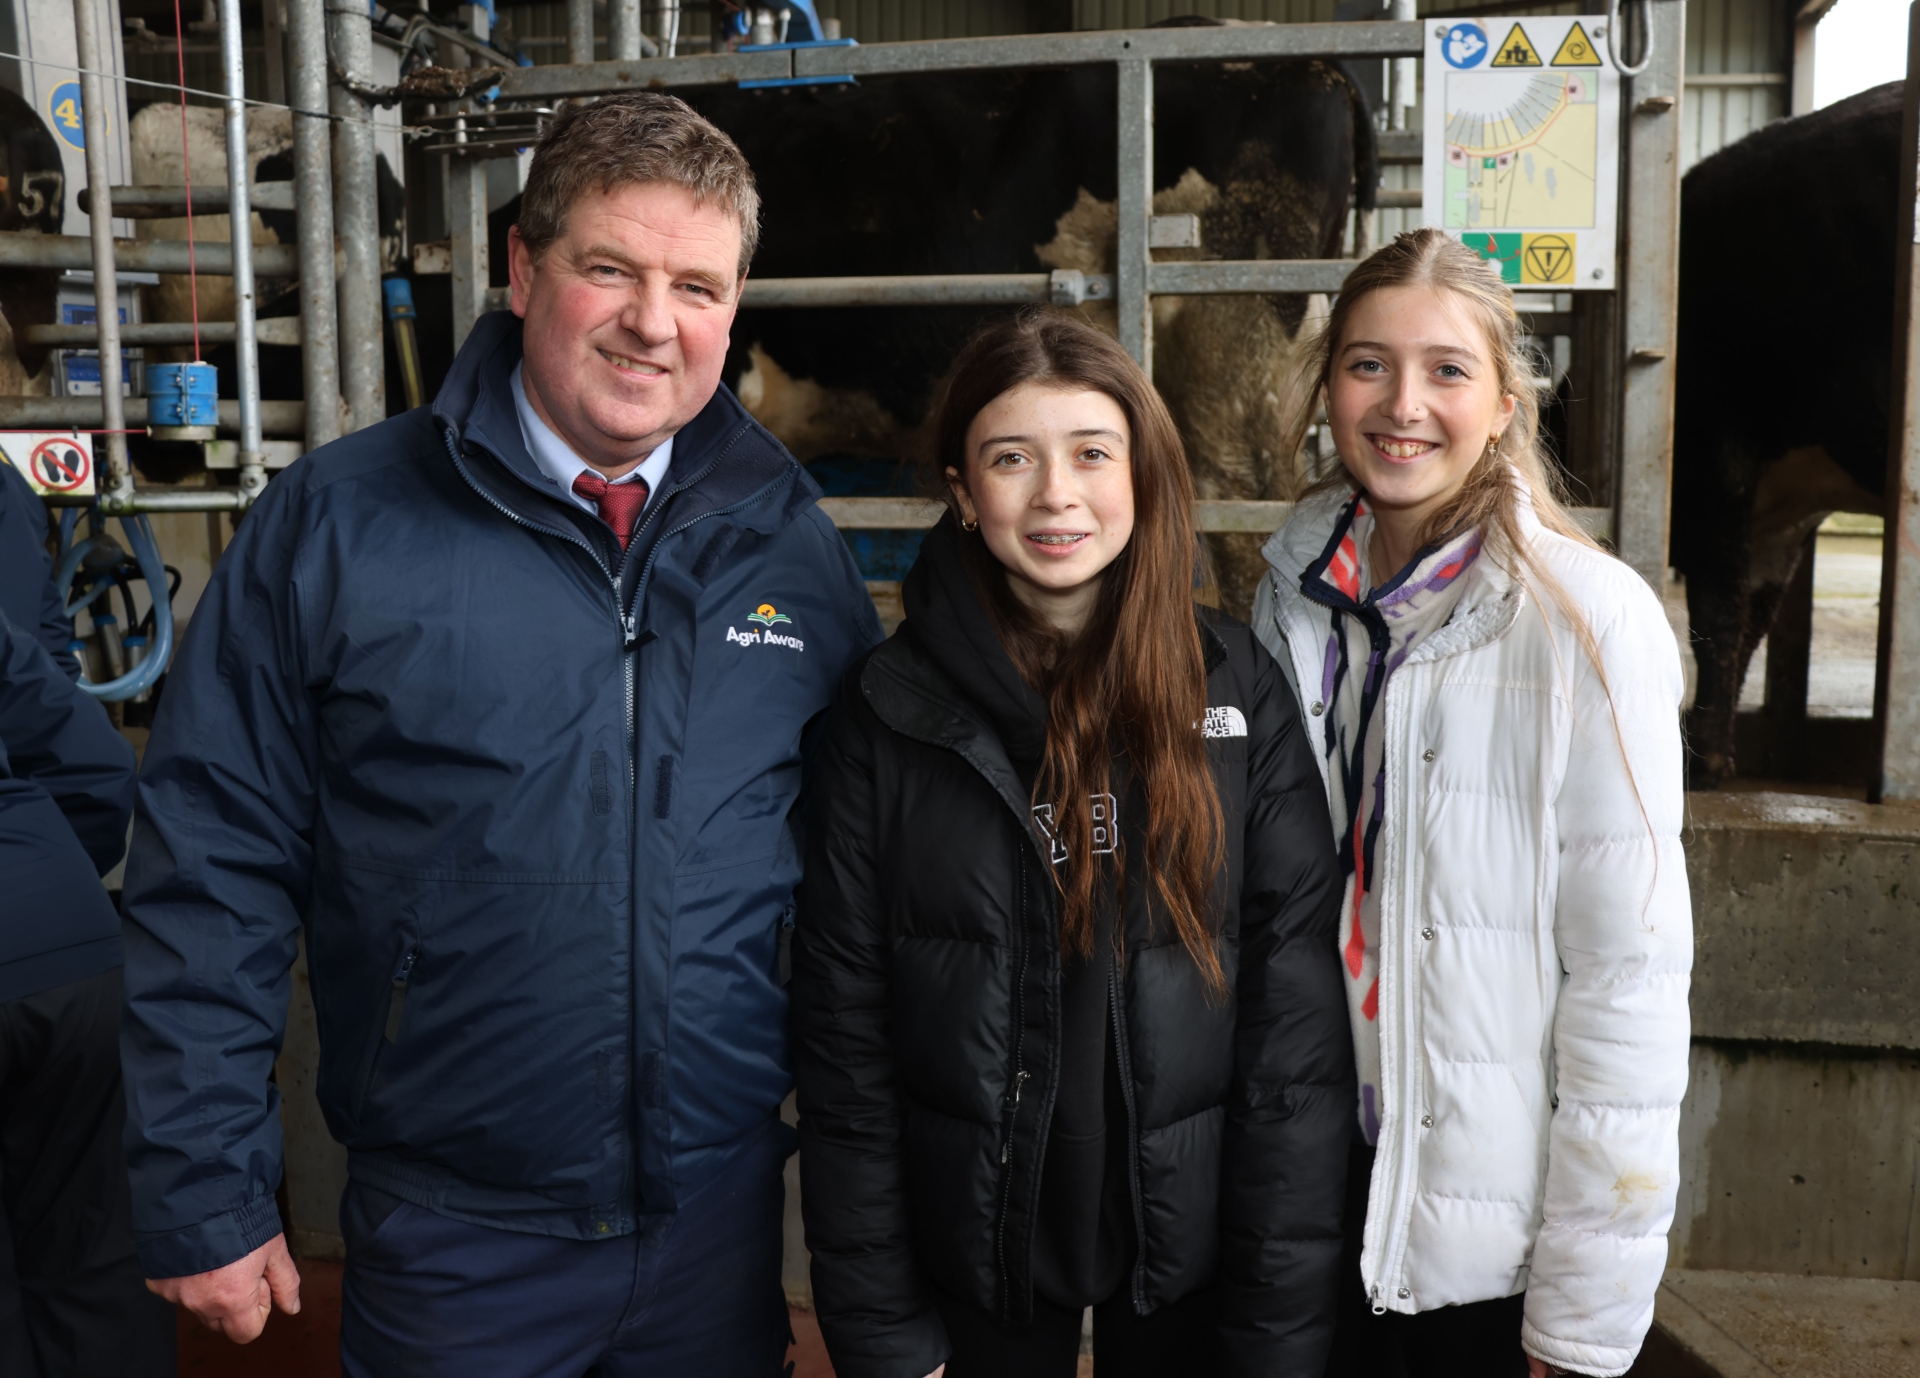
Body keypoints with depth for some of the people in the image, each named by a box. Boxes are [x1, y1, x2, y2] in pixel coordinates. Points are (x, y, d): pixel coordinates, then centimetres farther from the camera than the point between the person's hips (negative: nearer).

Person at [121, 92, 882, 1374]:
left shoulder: (792, 543, -1)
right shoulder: (335, 523, -9)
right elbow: (214, 868, -7)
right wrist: (205, 1195, -6)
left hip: (726, 1218, 2)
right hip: (448, 1235, -1)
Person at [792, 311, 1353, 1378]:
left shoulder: (1239, 690, -7)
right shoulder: (892, 713, -7)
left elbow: (1298, 1022, -8)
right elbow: (844, 1032, -5)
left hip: (1187, 1248, 0)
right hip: (974, 1245, 0)